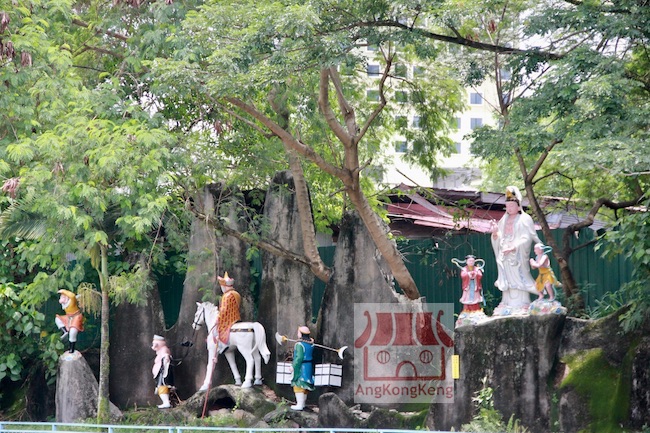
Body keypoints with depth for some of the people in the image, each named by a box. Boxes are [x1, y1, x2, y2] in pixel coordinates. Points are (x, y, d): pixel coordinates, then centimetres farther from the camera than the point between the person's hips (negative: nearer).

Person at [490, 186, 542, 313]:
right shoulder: (503, 220, 17)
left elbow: (526, 238, -11)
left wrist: (513, 247, -23)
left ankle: (521, 305, -10)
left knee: (518, 278, -10)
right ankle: (507, 305, 3)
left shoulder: (524, 219, -2)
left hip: (518, 255, -6)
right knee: (507, 281, 2)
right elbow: (498, 240, 18)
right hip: (505, 256, 6)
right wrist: (495, 234, -5)